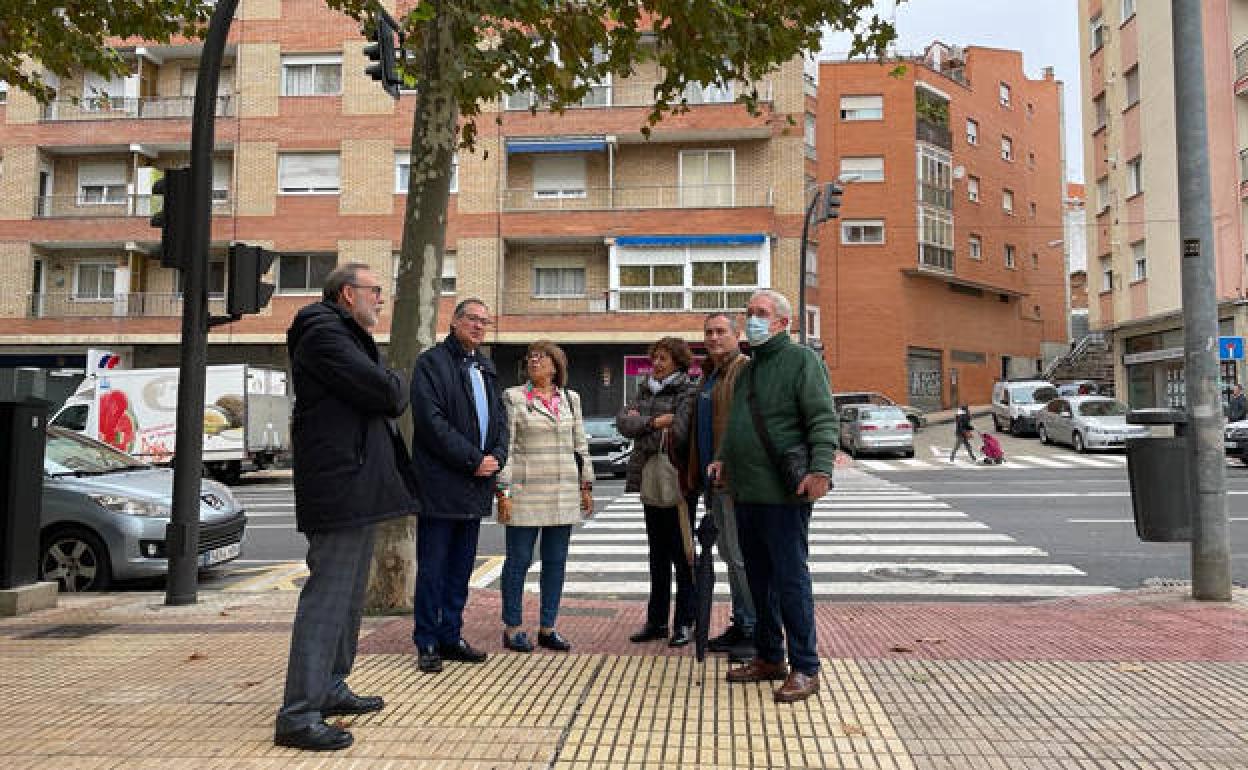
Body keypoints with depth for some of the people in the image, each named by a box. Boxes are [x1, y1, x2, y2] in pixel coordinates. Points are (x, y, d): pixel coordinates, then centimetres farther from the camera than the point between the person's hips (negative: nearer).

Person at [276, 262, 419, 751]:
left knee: (348, 594, 18)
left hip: (355, 484, 11)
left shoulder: (346, 337, 22)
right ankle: (298, 715, -4)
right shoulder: (324, 332, -12)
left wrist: (387, 389, 1)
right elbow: (382, 392, -21)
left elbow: (384, 398, 21)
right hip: (340, 485, -11)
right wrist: (397, 387, -1)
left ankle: (329, 688, 29)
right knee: (328, 595, -9)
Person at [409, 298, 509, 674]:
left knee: (461, 568, 14)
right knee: (432, 568, 1)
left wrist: (497, 456, -3)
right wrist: (473, 460, -16)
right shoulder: (431, 362, -5)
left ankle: (451, 637, 24)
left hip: (476, 485, 7)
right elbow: (431, 420, -15)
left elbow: (500, 417, 16)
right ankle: (427, 643, 12)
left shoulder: (486, 368, 18)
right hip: (440, 484, -7)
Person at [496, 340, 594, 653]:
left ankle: (547, 628, 18)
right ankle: (512, 628, 14)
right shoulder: (513, 397, 1)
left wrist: (586, 486, 12)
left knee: (556, 560, 8)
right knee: (519, 559, 2)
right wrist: (503, 491, -9)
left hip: (564, 492, 4)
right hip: (526, 490, -4)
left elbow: (581, 445, 16)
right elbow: (505, 445, -4)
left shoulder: (570, 399, 13)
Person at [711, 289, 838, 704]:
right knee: (759, 579, 15)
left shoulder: (801, 359, -6)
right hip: (745, 492, 9)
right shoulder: (748, 368, 19)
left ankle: (805, 669, 9)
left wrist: (821, 468, -27)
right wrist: (724, 458, 14)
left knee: (790, 579, -3)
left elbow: (824, 420, -15)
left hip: (784, 494, -8)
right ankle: (769, 658, 28)